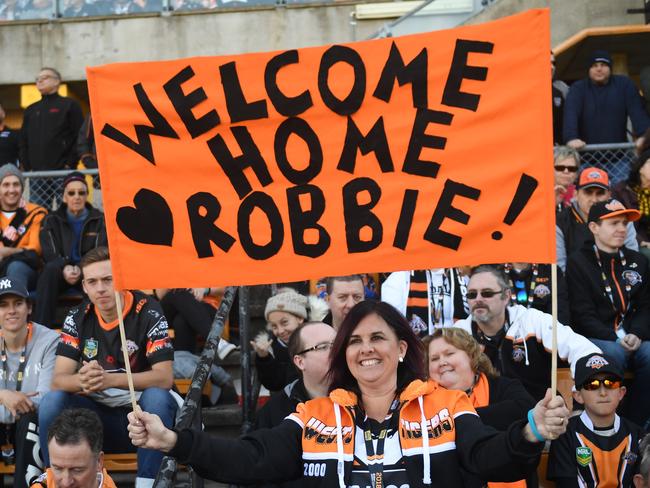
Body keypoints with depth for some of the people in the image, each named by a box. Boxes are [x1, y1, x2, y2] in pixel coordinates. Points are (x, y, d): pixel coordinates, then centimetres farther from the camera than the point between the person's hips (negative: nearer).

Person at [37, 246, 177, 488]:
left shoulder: (147, 312, -12)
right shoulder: (78, 317, -1)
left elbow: (165, 377, -20)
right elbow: (58, 380, -7)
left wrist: (110, 379, -35)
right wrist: (83, 380, -33)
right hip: (96, 412, 3)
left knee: (157, 397, -34)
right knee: (52, 401, -22)